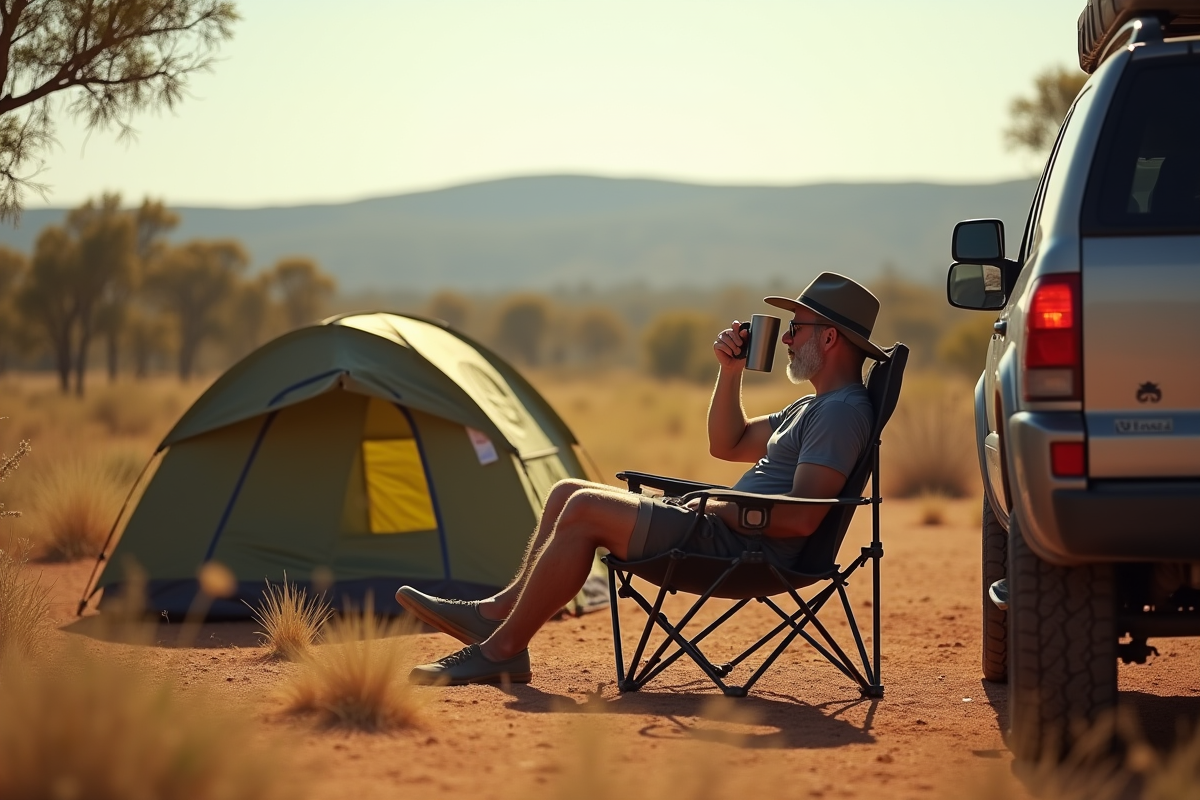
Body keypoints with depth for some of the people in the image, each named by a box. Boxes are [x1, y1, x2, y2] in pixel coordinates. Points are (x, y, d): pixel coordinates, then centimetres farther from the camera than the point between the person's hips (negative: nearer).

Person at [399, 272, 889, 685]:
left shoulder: (842, 412, -13)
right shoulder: (814, 408, 21)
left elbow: (803, 516, -24)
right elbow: (727, 444, 28)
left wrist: (721, 511, -14)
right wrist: (731, 370, 14)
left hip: (744, 550, -11)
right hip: (728, 536, 11)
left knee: (587, 510, -21)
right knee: (568, 494, 10)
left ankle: (502, 651, -17)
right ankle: (501, 611, 5)